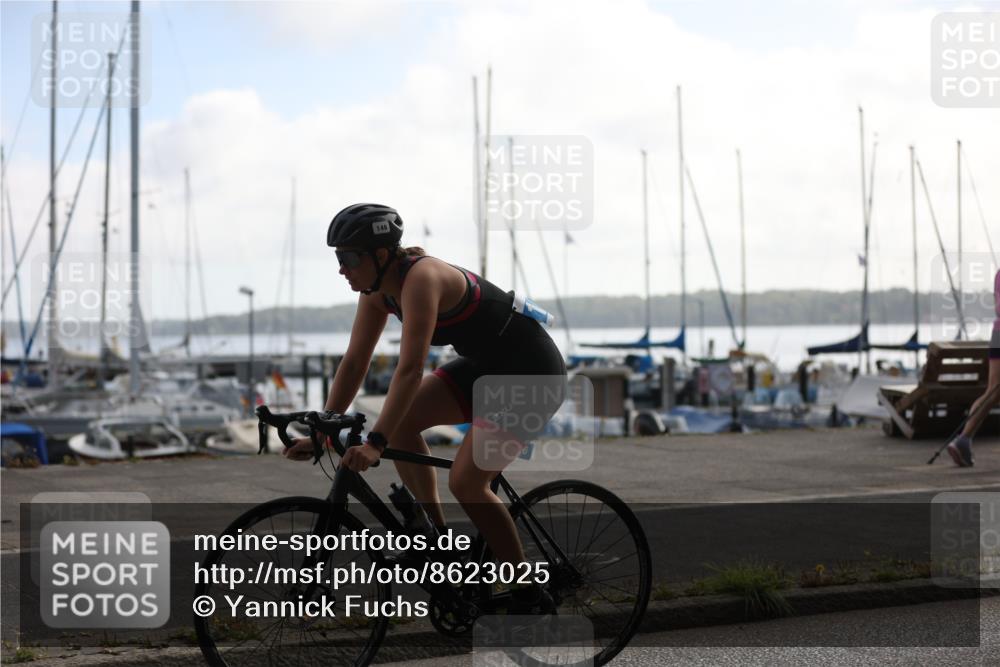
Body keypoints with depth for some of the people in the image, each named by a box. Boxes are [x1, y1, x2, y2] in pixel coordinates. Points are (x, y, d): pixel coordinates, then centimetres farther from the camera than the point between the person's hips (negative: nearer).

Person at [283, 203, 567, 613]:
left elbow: (410, 370, -35)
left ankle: (530, 597, -2)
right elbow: (354, 362, 2)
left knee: (466, 482, -16)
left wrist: (375, 442, -39)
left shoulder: (421, 278, -28)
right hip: (486, 367, 9)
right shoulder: (378, 290, -1)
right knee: (401, 422, -6)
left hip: (532, 371, -9)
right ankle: (438, 540, 6)